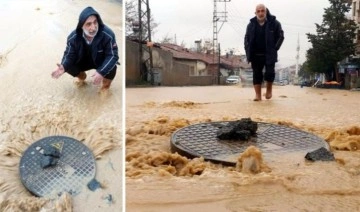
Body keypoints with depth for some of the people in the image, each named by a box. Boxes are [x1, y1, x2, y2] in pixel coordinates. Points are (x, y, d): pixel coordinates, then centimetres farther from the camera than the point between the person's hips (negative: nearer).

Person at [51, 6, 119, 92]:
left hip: (103, 62, -3)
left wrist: (101, 72, -45)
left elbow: (113, 56, -31)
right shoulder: (73, 37, -23)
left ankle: (106, 85, 3)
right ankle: (82, 77, 17)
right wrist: (63, 67, -39)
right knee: (68, 66, -20)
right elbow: (69, 55, -15)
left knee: (111, 68, -34)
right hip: (84, 61, 3)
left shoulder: (108, 35, -33)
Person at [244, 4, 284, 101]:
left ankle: (269, 89, 19)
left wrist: (275, 48, -6)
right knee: (256, 74, 3)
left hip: (269, 54, -2)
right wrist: (248, 50, 1)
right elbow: (246, 38, 12)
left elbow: (280, 36, 2)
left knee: (269, 73, -9)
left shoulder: (274, 23, -3)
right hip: (256, 55, 3)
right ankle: (258, 95, 10)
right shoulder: (251, 25, 5)